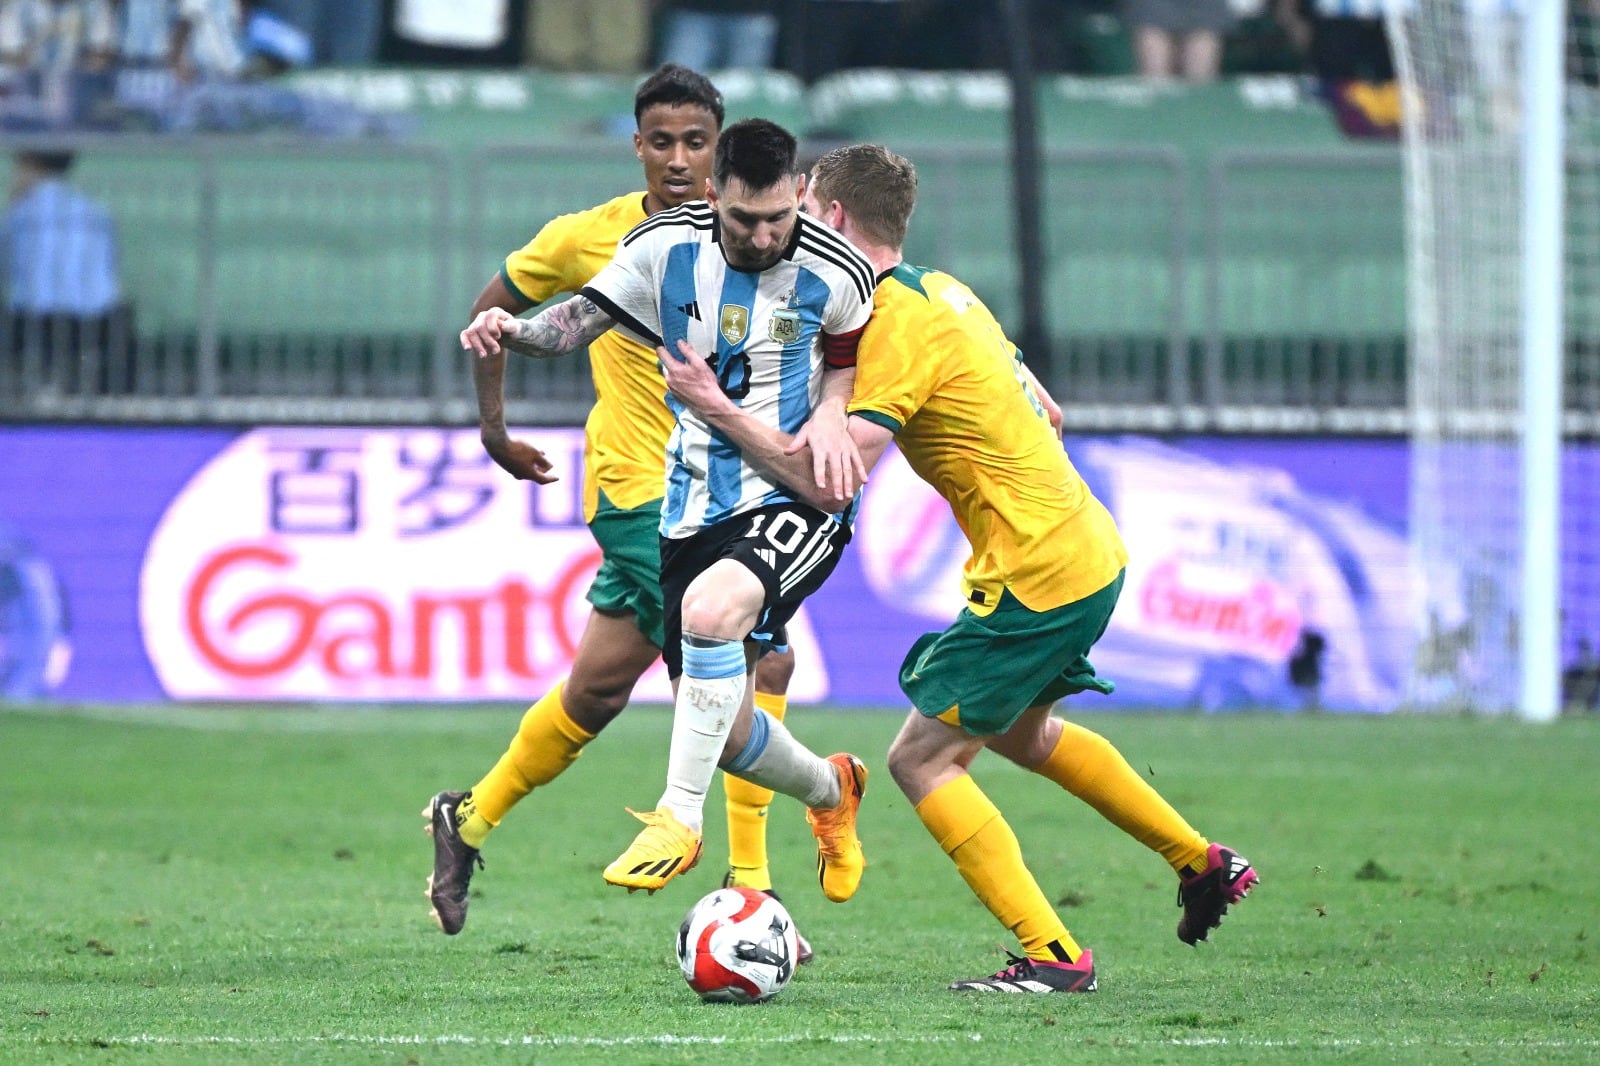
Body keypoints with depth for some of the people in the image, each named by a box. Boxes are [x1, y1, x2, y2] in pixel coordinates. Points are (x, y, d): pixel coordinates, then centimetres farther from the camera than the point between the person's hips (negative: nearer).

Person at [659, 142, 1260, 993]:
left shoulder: (896, 325, -18)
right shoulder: (941, 292, 11)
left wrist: (716, 408, -22)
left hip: (1036, 573, -10)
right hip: (1089, 548, 10)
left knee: (921, 758, -5)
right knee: (1018, 730, 31)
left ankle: (1052, 955, -7)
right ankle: (1203, 865, 39)